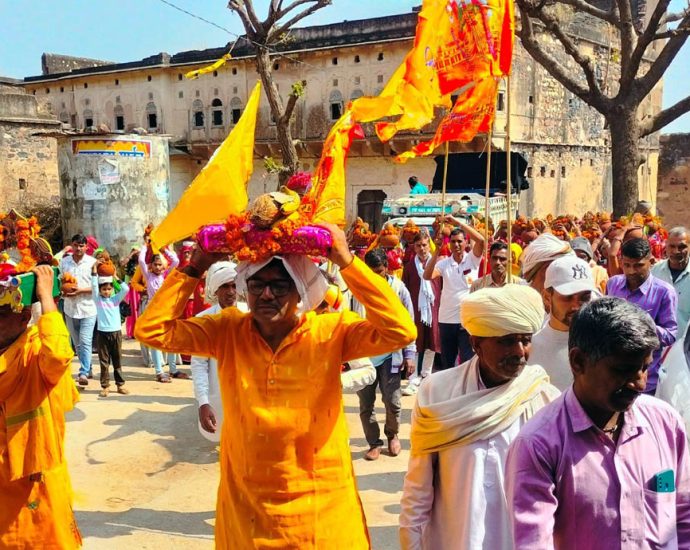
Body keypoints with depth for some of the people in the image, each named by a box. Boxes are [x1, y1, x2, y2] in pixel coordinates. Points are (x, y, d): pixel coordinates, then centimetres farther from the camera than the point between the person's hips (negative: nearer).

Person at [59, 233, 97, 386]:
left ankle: (84, 373, -12)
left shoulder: (92, 262, -5)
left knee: (85, 342, -12)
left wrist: (80, 290, -18)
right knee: (77, 343, 13)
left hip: (88, 308, -4)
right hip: (70, 308, 4)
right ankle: (87, 368, 28)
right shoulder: (64, 262, 5)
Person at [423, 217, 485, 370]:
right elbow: (427, 276, -14)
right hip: (446, 319, 3)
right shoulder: (444, 263, 3)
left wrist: (458, 223, -17)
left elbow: (480, 240, -17)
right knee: (447, 363, 14)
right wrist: (437, 249, -15)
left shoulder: (472, 259, -1)